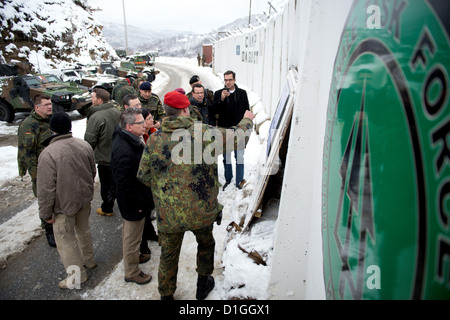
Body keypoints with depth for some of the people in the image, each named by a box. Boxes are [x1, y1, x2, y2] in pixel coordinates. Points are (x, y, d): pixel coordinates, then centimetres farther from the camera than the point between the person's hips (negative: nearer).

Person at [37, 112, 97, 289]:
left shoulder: (48, 154, -25)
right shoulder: (84, 145, -7)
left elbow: (46, 188, -21)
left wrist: (46, 213, -7)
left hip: (64, 205, -6)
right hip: (85, 198, 6)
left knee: (66, 240, 12)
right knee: (83, 229, 26)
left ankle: (77, 275, 26)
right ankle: (89, 259, 46)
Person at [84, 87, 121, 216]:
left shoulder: (96, 117, -25)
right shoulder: (117, 111, -3)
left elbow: (89, 141, -20)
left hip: (104, 158, -7)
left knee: (106, 184, 10)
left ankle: (107, 208, 24)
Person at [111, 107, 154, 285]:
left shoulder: (129, 139, 0)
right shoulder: (124, 151, -34)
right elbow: (125, 184, -30)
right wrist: (138, 204, -20)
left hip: (135, 200, 10)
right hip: (133, 203, -10)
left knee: (130, 232, 29)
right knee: (133, 237, 10)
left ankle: (133, 256, 53)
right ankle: (132, 272, 31)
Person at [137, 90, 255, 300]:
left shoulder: (154, 140, -7)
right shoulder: (204, 133, -14)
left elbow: (143, 176, 0)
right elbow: (238, 138, -2)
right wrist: (247, 120, 18)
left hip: (168, 215, 1)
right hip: (201, 211, -1)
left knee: (169, 256, 21)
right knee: (206, 244, 28)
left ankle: (166, 295, 41)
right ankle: (203, 285, 48)